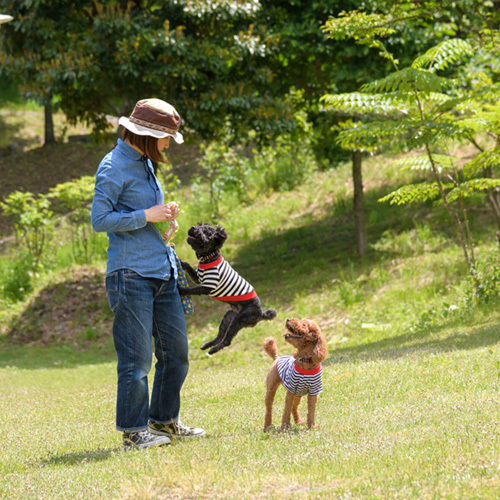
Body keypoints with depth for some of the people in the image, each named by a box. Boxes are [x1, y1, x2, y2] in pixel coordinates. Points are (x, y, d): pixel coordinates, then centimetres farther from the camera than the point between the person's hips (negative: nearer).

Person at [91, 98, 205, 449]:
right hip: (131, 274, -9)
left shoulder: (146, 163, 16)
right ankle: (134, 430, 5)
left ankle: (164, 420, 26)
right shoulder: (115, 166, -10)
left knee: (176, 352, 12)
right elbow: (100, 220, -15)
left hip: (161, 271, 9)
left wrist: (165, 215, 11)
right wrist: (148, 215, -16)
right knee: (137, 358, -5)